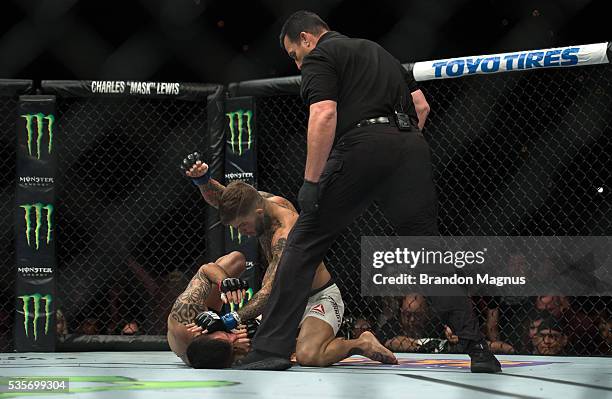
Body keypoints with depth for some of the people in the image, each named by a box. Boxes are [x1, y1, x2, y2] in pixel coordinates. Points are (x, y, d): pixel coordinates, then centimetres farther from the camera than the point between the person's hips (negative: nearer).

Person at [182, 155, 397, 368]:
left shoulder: (286, 236, -33)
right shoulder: (269, 200, -8)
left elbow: (269, 292, -41)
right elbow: (217, 197, -7)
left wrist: (228, 321, -51)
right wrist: (202, 178, -31)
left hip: (320, 297, -9)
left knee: (307, 356, -32)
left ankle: (361, 343, -8)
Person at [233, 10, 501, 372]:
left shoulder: (319, 57, 7)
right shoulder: (377, 50, 30)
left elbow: (324, 115, -9)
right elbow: (421, 105, 25)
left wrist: (311, 181, -9)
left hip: (361, 145, -6)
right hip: (412, 144, 6)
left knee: (304, 244, 3)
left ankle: (272, 346, -1)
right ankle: (477, 347, -2)